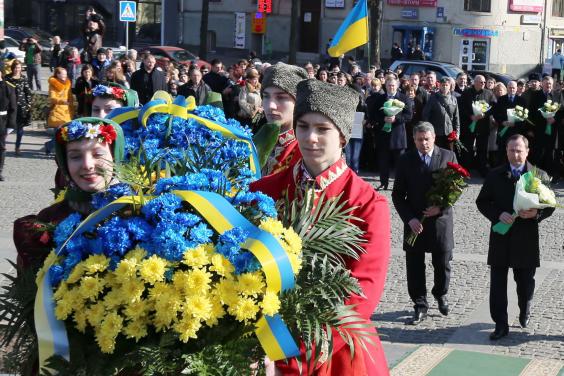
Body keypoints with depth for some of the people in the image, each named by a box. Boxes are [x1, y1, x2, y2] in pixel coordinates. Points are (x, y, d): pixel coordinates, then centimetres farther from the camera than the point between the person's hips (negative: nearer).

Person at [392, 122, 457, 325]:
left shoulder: (448, 156, 0)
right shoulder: (406, 160, 0)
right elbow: (398, 194, 1)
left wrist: (441, 207, -12)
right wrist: (409, 218, -11)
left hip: (441, 220, 0)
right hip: (415, 222, 0)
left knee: (442, 264, 11)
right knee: (415, 266, 2)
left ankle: (441, 294, 38)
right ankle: (420, 306, 14)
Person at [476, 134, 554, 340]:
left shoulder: (539, 175, 0)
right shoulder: (495, 175, 2)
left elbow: (550, 205, 3)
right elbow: (482, 202, 4)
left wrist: (537, 213, -19)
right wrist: (498, 215, -14)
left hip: (526, 238, 0)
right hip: (501, 237, 0)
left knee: (525, 282, 13)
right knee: (497, 283, 0)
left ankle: (524, 313, 40)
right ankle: (501, 324, 7)